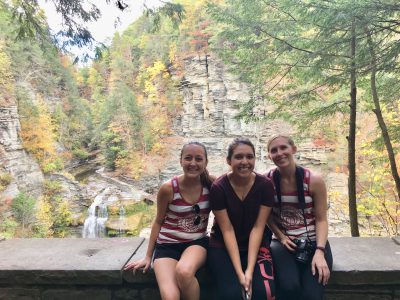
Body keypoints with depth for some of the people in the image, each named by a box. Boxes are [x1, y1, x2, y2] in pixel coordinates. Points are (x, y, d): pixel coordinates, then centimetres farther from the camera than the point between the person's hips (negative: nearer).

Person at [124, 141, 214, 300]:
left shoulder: (211, 184, -10)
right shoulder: (168, 188, -13)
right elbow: (158, 222, 1)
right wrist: (148, 256, 5)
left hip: (197, 242, 1)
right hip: (168, 245, -1)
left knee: (184, 271, -33)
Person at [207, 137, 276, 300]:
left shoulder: (265, 185, -11)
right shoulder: (218, 188, -15)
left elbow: (258, 227, -12)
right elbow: (227, 230, -15)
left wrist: (250, 270, -18)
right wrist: (240, 273, -19)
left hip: (256, 245, 1)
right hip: (223, 246, -1)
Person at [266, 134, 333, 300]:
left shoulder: (314, 180, -9)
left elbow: (321, 219, -5)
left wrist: (319, 251, -16)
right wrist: (281, 236, -8)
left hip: (314, 243, 0)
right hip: (283, 242, 0)